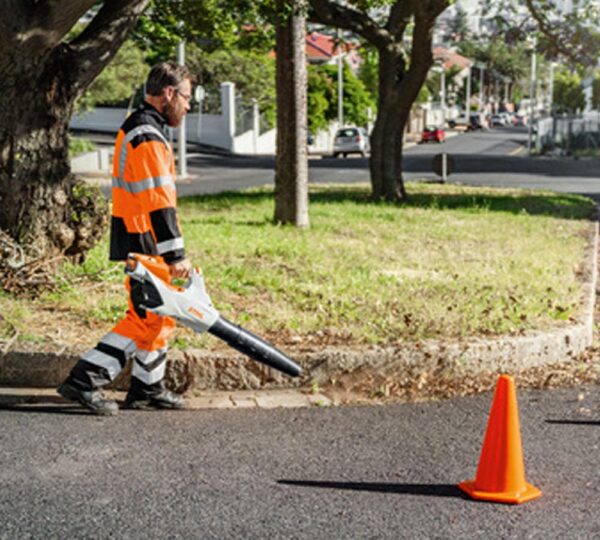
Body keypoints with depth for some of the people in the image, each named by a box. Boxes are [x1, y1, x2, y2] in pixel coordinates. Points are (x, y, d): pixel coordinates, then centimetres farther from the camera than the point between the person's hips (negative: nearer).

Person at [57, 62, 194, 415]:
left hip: (139, 241, 11)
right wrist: (176, 254, -22)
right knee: (147, 320, -6)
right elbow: (159, 202, -23)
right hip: (145, 245, -11)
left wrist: (170, 251, 25)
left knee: (160, 316, 16)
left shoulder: (137, 128, 16)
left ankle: (149, 390, 24)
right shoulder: (148, 137, -18)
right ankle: (84, 382, -4)